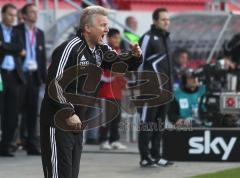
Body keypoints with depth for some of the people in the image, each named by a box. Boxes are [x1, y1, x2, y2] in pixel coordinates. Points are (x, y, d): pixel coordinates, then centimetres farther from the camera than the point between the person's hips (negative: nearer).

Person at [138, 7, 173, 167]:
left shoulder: (166, 37, 16)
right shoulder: (148, 38, -9)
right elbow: (139, 62, -10)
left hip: (164, 89, 8)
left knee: (159, 124, 11)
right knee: (147, 123, -4)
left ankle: (155, 156, 17)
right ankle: (145, 158, -1)